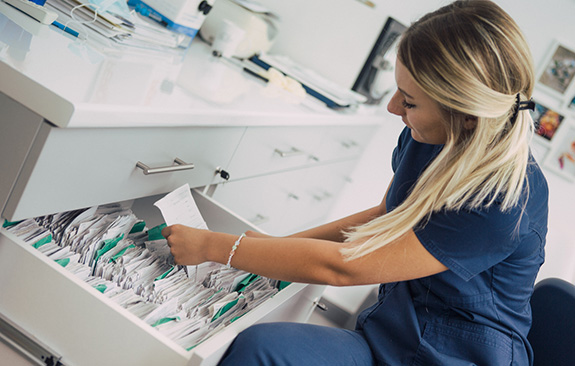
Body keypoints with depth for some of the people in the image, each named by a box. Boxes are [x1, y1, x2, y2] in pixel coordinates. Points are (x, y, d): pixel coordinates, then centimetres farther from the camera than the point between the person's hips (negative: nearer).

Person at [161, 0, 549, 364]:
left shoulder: (507, 200, -29)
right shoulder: (424, 138, -5)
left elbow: (342, 266, -26)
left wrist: (209, 245, -17)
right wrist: (279, 244, 8)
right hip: (391, 329, 7)